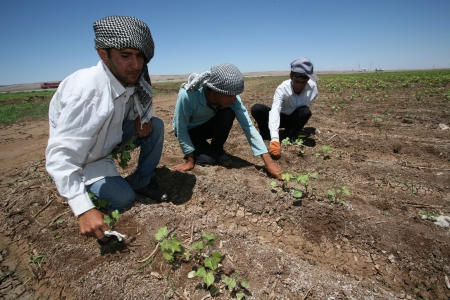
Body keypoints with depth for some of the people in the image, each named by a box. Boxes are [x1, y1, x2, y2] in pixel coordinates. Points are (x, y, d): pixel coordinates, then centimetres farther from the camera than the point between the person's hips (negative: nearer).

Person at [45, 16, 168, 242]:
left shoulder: (131, 79, -15)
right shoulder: (86, 90, -36)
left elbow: (144, 104, 6)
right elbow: (60, 154, -38)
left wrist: (143, 119, -19)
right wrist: (84, 210, -45)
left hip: (110, 137, 6)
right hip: (80, 157, -5)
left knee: (155, 125, -10)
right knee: (124, 198, -17)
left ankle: (142, 182, 6)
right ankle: (78, 186, 13)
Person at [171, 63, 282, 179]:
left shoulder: (230, 97, -27)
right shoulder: (187, 95, -38)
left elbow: (248, 126, -28)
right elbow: (180, 129, -26)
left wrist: (268, 161, -31)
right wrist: (190, 160, -20)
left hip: (208, 125, 3)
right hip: (190, 130, -3)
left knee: (228, 113, -29)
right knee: (208, 160, -25)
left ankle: (217, 149, -2)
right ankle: (194, 150, 11)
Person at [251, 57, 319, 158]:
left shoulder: (312, 87, -21)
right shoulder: (282, 88, -29)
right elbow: (275, 111, -43)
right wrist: (275, 139, -56)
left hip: (295, 118, 2)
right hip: (281, 117, -1)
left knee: (306, 111, -34)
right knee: (256, 109, -27)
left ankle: (291, 138, -11)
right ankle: (267, 137, -10)